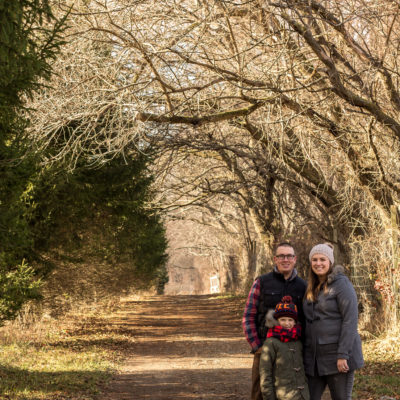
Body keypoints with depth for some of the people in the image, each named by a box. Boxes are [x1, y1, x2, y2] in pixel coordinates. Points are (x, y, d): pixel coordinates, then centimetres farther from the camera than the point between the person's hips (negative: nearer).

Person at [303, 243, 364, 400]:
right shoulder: (312, 288, 15)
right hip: (314, 357, 7)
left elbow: (350, 320, -13)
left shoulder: (341, 283, -7)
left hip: (337, 355, -6)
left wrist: (343, 355, -19)